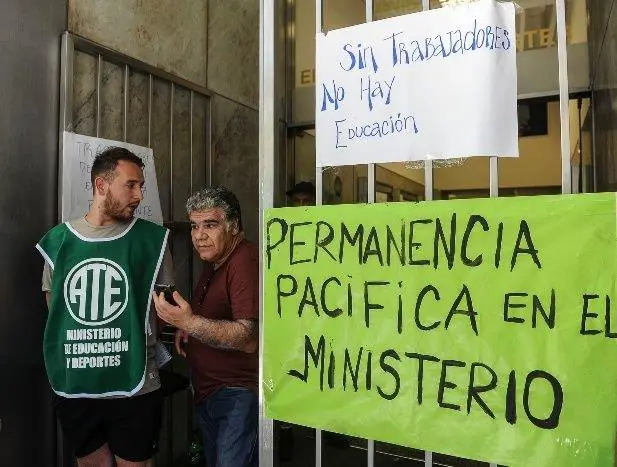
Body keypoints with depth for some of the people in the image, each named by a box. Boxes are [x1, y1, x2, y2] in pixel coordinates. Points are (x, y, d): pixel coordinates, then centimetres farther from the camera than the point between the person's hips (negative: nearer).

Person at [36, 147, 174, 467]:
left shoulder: (152, 239, -6)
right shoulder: (58, 240, 1)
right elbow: (53, 306, 12)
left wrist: (135, 345, -2)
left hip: (134, 387, -2)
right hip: (73, 387, 2)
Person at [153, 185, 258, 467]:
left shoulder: (246, 262, -22)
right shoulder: (214, 261, 9)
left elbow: (249, 339, -30)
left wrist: (191, 322, -38)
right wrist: (185, 326, 5)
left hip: (237, 394, -10)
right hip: (207, 391, 10)